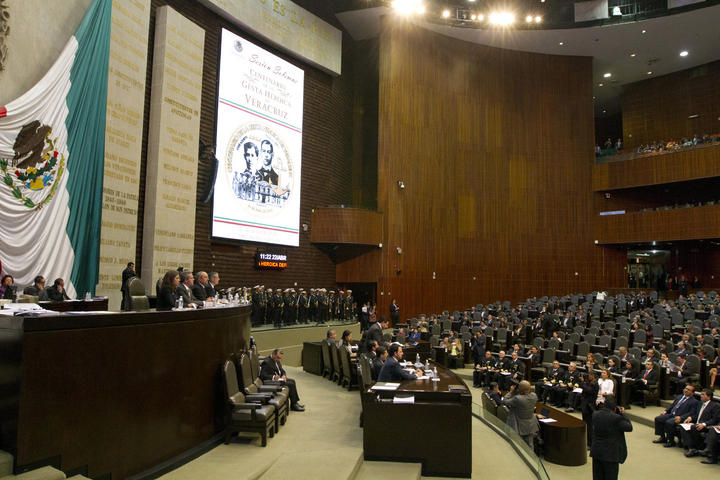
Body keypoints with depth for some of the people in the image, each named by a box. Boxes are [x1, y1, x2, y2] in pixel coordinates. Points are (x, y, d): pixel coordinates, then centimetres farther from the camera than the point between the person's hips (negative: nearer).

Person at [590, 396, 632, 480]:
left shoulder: (595, 415, -3)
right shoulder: (617, 418, -21)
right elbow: (629, 428, -8)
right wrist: (623, 414, 2)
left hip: (596, 452, 5)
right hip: (611, 454, -5)